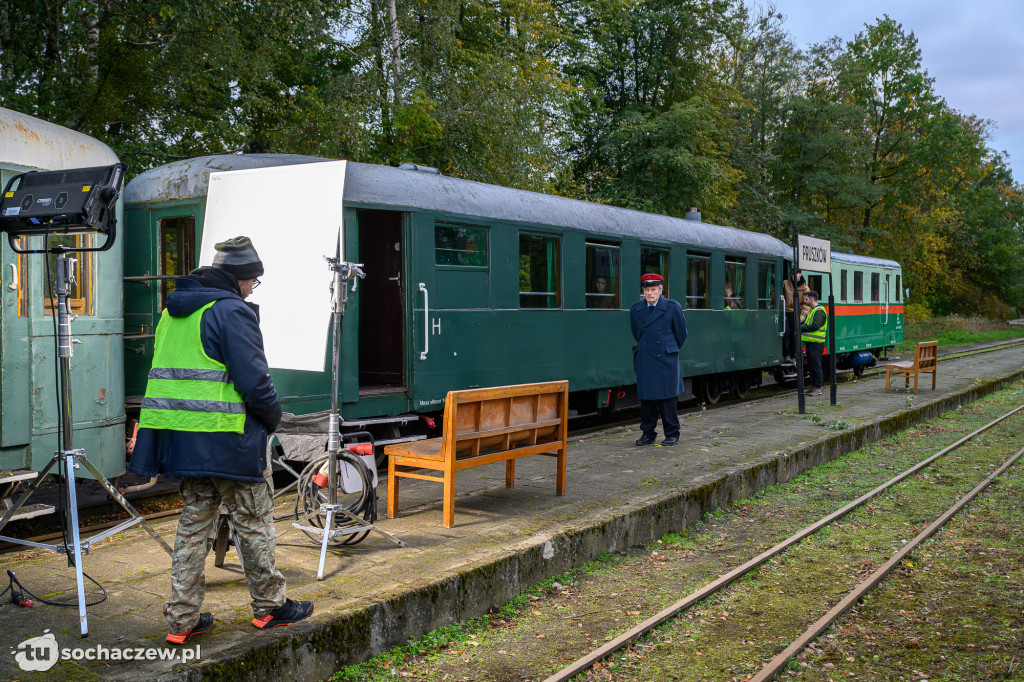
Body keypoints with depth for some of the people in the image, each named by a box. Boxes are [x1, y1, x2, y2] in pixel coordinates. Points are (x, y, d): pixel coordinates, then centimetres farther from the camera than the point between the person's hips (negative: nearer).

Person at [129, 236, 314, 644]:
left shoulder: (174, 312, 15)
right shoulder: (232, 311, -13)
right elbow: (253, 379, -18)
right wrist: (273, 417, -1)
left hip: (180, 438, 8)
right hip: (227, 439, -8)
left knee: (194, 525, 14)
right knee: (254, 522, 7)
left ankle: (182, 619, 16)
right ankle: (269, 606, 19)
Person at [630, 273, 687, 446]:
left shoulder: (673, 307, -3)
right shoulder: (635, 309, 6)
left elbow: (681, 332, 8)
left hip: (666, 360, -3)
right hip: (644, 360, 3)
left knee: (667, 397, 0)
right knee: (645, 397, 6)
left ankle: (672, 434, 10)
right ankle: (648, 434, 15)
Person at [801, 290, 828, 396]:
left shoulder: (819, 311, -13)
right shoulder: (812, 310, 20)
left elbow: (814, 326, -23)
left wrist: (802, 328, -14)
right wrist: (802, 324, 3)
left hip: (816, 344, -10)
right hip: (810, 343, 10)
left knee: (816, 366, -7)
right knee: (811, 366, 13)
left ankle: (817, 388, -3)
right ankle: (813, 386, 20)